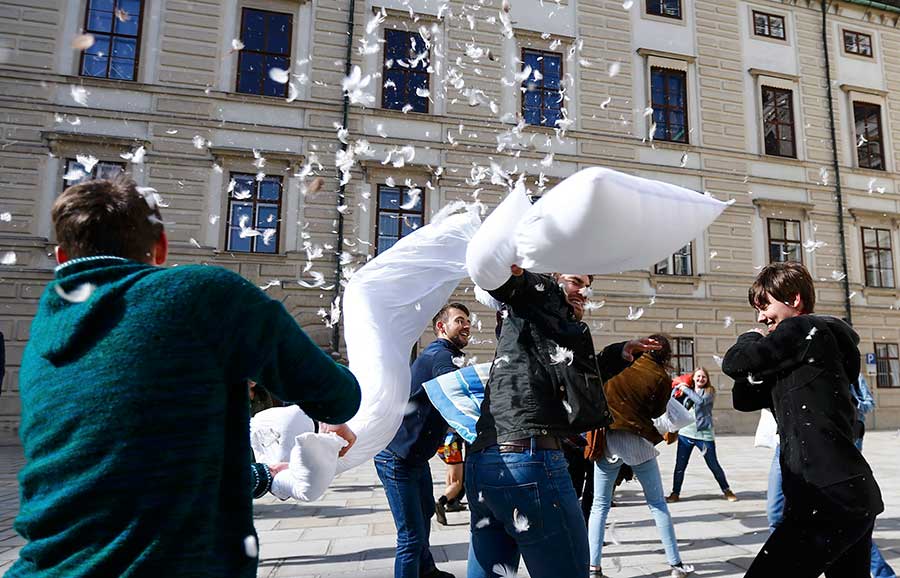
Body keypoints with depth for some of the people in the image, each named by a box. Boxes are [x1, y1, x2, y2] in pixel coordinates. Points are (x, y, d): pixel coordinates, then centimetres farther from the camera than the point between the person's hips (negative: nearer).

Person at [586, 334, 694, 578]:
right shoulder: (661, 378, -3)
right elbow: (657, 414, 6)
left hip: (607, 439, 1)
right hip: (639, 442, -1)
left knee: (600, 505, 9)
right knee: (658, 503, 14)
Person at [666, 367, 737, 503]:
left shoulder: (710, 391, 0)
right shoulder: (687, 391, 10)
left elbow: (701, 401, -20)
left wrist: (685, 389, -12)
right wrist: (677, 388, -3)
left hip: (704, 434, -3)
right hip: (685, 433, 3)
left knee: (714, 465, 7)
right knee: (680, 466, 4)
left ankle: (727, 491, 27)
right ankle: (675, 493, 15)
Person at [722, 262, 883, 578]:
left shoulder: (803, 329, -8)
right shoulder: (797, 354, 19)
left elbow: (734, 363, -13)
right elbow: (743, 399, 17)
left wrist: (753, 338, 7)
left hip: (830, 500, -10)